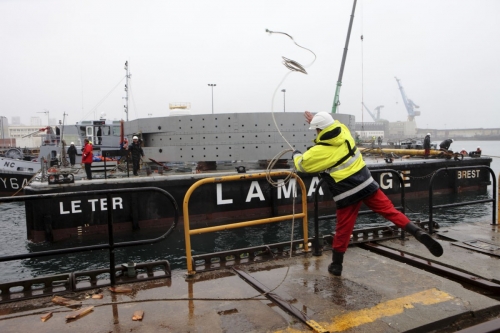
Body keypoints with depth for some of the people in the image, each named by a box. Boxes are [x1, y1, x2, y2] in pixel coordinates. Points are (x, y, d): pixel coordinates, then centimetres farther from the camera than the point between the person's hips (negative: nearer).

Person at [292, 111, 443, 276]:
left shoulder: (319, 151, -12)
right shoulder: (344, 131, 1)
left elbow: (302, 165, 4)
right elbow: (332, 126, 27)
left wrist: (296, 155, 24)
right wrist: (316, 120, 31)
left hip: (346, 193, -4)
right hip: (366, 184, 4)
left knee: (343, 230, 7)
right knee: (389, 210, 9)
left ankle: (336, 265, 22)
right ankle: (419, 233, -6)